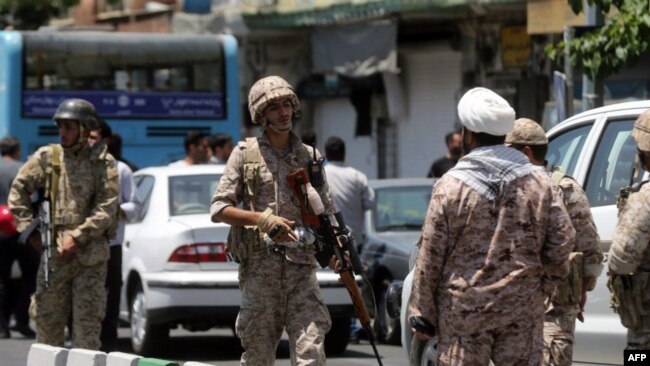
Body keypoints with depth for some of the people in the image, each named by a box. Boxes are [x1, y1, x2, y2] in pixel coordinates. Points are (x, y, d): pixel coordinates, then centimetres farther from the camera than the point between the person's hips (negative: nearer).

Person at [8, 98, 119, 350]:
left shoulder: (102, 162, 0)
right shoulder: (46, 157, 6)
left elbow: (107, 207, -6)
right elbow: (18, 192, 10)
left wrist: (78, 237, -14)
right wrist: (30, 230, 2)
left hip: (90, 254, -2)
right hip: (53, 253, 2)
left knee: (87, 320, -2)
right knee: (47, 318, 5)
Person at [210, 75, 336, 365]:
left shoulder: (309, 157, 12)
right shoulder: (245, 154, 6)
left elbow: (326, 213, 14)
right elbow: (218, 208, 2)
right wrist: (262, 219, -12)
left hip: (301, 267, 1)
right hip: (259, 264, -1)